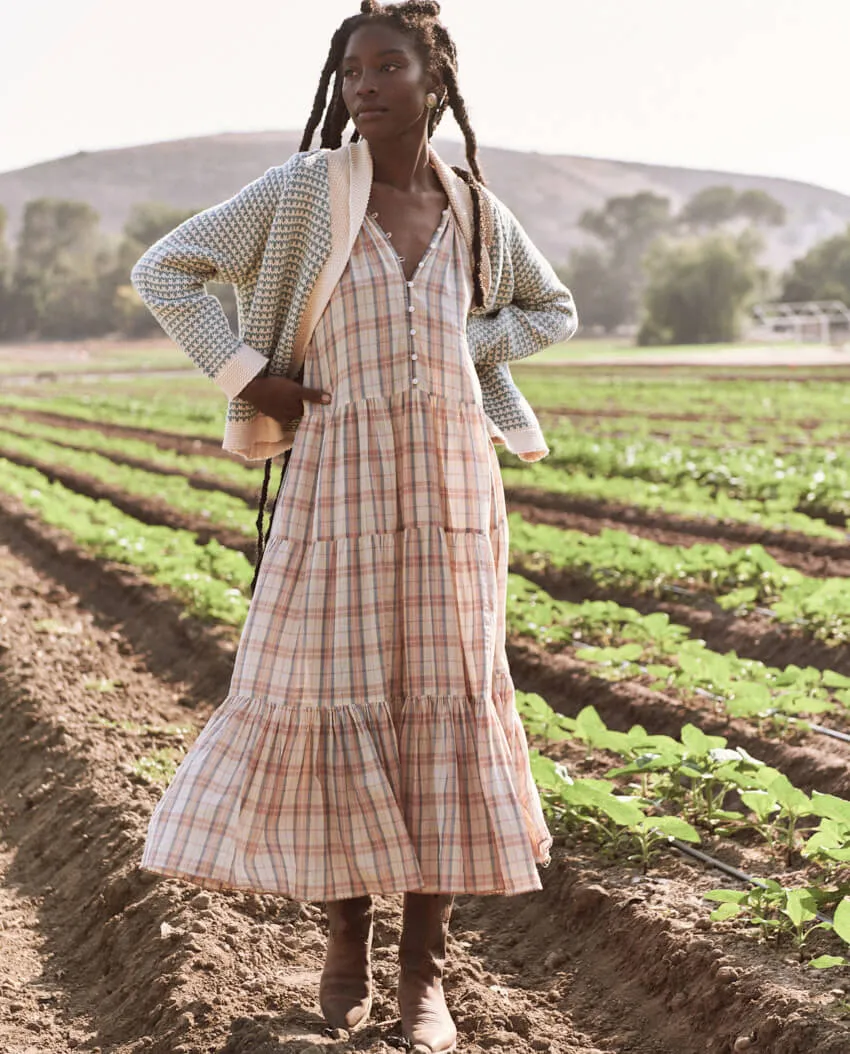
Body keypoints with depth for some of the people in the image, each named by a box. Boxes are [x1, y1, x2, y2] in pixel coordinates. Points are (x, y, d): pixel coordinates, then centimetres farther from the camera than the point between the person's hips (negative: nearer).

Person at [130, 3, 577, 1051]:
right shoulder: (305, 189, -2)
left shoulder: (475, 208, 7)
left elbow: (553, 309, 22)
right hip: (340, 473, -2)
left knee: (446, 701, 1)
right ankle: (347, 934, 20)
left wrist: (465, 350, 4)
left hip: (450, 481, 2)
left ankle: (424, 968, 11)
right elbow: (164, 269, -2)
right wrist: (247, 377, -8)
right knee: (334, 696, -1)